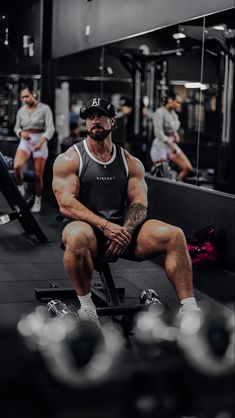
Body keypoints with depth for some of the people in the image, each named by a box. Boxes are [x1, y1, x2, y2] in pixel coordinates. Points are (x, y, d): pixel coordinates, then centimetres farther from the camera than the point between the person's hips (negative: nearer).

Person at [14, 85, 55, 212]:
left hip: (40, 141, -2)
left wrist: (41, 141, -26)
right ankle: (20, 188, 0)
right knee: (17, 166, -25)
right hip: (25, 141, 3)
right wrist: (21, 133, -7)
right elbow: (16, 128, 18)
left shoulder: (44, 108, -5)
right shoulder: (21, 111, 7)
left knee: (38, 175, 0)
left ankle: (38, 201, 18)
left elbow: (50, 128, -11)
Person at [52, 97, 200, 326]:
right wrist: (105, 226, -24)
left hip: (122, 230, 4)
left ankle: (189, 308, -17)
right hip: (89, 228, -3)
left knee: (174, 235, -19)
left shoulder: (131, 163, 11)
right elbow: (66, 204, -12)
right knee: (77, 236, -41)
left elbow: (140, 203, 2)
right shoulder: (69, 159, 0)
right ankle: (85, 306, -21)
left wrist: (126, 230, -20)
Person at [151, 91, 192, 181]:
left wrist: (176, 135, 2)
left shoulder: (174, 114, 10)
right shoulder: (160, 112, -13)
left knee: (188, 168, -4)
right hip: (160, 146, -8)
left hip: (172, 145, 8)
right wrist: (170, 145, -23)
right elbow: (158, 132, -21)